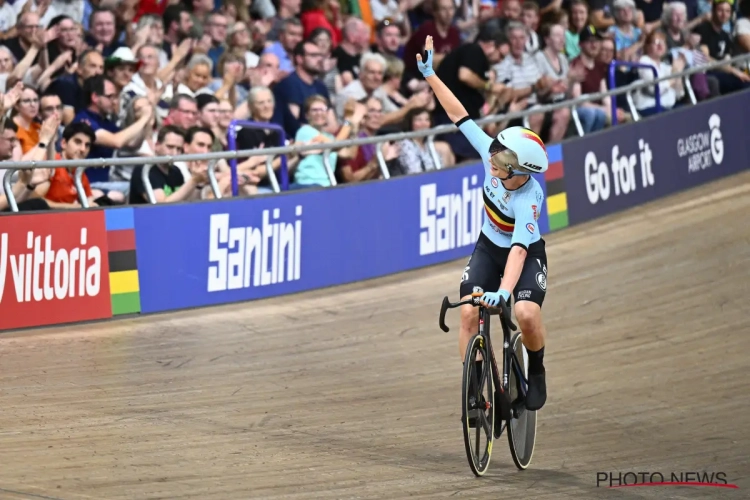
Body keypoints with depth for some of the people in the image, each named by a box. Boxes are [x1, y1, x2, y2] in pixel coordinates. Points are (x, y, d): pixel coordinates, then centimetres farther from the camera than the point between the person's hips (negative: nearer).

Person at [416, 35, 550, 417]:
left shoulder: (528, 199, -35)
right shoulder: (493, 157, -23)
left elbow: (519, 250, -43)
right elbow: (460, 117, -15)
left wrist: (504, 291, -56)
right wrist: (429, 75, -15)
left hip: (525, 255, -5)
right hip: (488, 247, 5)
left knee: (526, 314, -28)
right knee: (469, 313, -15)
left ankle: (536, 372, 2)